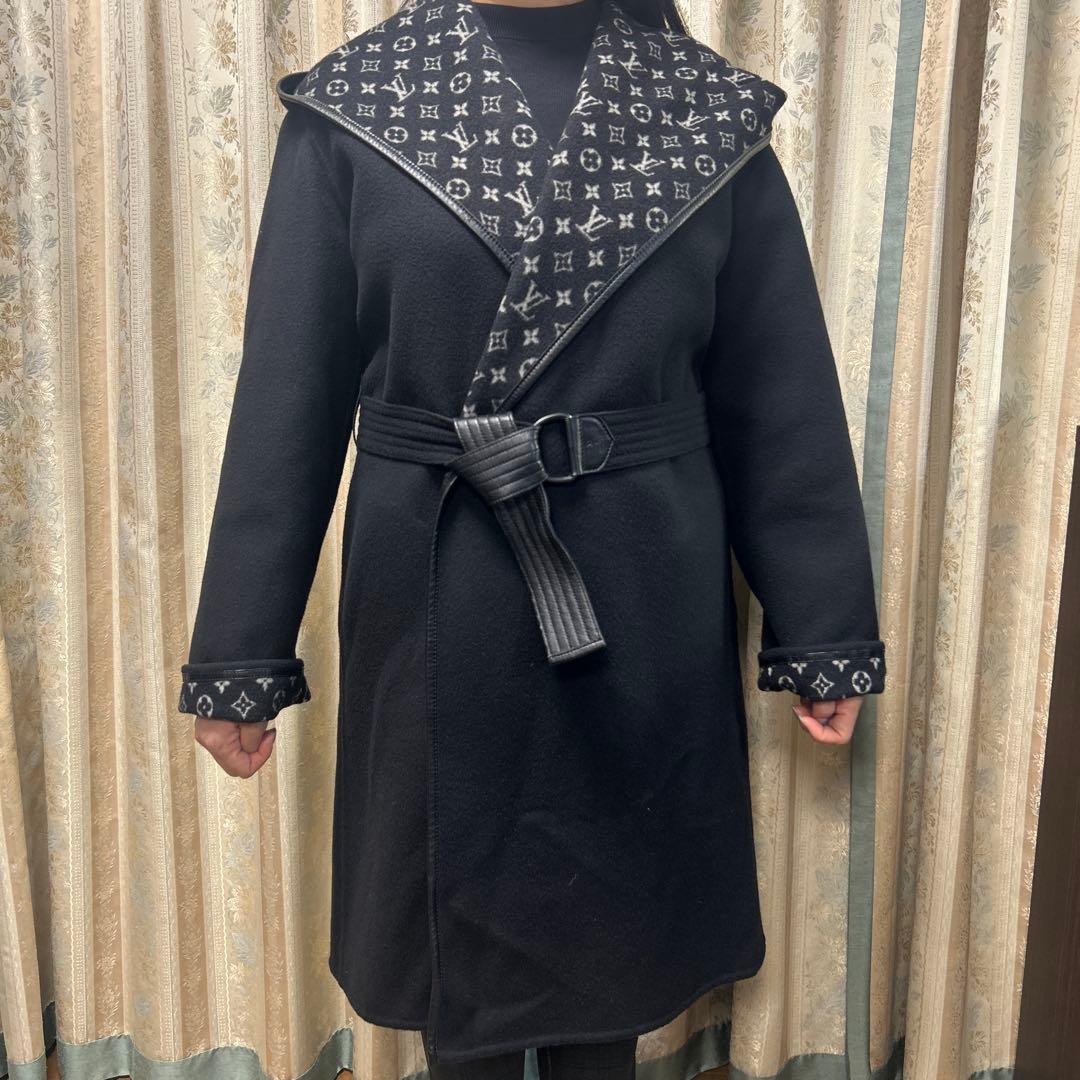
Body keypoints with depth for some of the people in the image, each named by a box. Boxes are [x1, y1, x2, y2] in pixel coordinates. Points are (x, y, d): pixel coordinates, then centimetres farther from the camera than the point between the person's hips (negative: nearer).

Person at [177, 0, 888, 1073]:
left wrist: (824, 634, 4)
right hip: (434, 611, 0)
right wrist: (241, 654, -1)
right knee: (456, 918, 18)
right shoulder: (352, 102, -2)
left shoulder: (714, 108, 1)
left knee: (615, 921, 19)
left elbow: (783, 402, 2)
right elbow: (287, 402, -2)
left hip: (645, 606, 1)